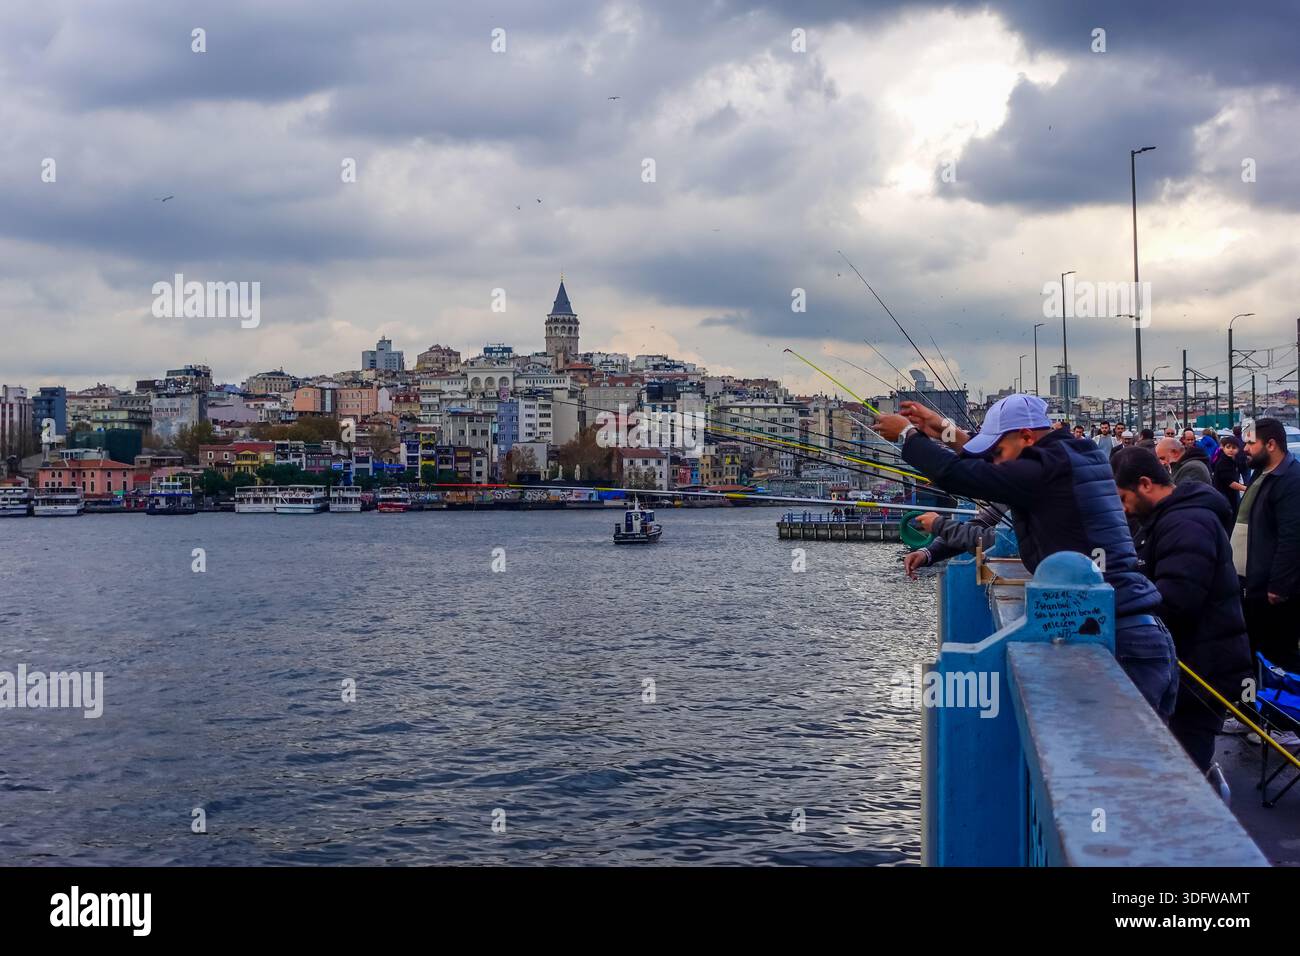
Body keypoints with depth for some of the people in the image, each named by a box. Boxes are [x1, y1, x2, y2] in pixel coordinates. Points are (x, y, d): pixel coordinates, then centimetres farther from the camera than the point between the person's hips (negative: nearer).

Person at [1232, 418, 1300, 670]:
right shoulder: (1262, 475, 15)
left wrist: (1278, 587, -25)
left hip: (1271, 593, -10)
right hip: (1252, 585, 10)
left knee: (1278, 657, -2)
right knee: (1251, 652, 18)